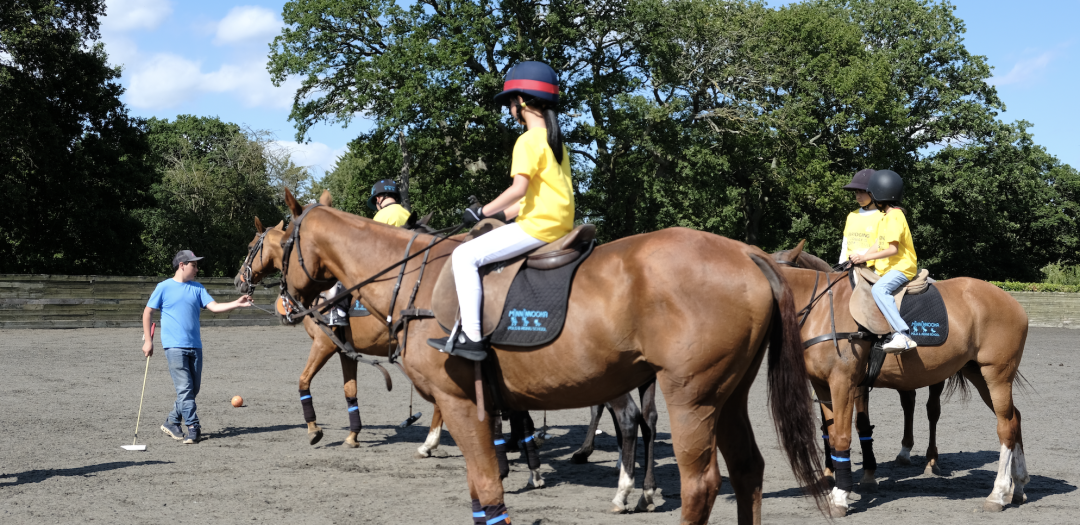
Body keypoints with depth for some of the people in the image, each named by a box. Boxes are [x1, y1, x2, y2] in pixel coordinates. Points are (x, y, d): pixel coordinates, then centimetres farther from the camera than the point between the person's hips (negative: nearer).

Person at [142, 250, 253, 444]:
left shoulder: (197, 288, 12)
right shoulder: (164, 287, 0)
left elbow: (214, 307, 4)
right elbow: (147, 312, 4)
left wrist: (236, 303, -12)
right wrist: (148, 340, -1)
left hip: (195, 346, 6)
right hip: (174, 346, -6)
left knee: (194, 389, 8)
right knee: (185, 388, -11)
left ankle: (172, 422, 22)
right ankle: (193, 427, -8)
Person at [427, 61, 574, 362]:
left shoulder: (529, 140, -11)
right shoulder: (556, 140, 18)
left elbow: (519, 187, -22)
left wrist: (484, 212, -12)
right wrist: (503, 213, 20)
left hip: (538, 226, -11)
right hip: (561, 224, 11)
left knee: (466, 256, -12)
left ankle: (471, 336, -16)